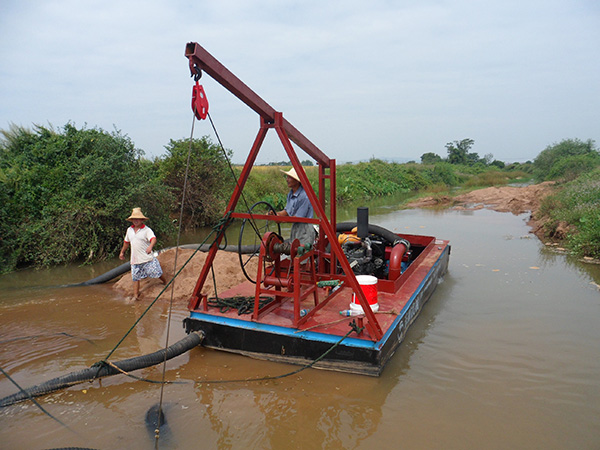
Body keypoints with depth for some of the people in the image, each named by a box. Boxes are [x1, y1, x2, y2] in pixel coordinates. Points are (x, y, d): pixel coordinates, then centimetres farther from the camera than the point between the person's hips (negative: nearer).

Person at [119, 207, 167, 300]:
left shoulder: (147, 229, -9)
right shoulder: (129, 230, 11)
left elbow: (153, 239, -26)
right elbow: (126, 242, 26)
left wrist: (150, 246, -46)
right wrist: (122, 252, 34)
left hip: (148, 258, -5)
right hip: (135, 259, 5)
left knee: (157, 272, 0)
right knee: (135, 278, 7)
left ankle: (166, 283, 27)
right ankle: (135, 295, 16)